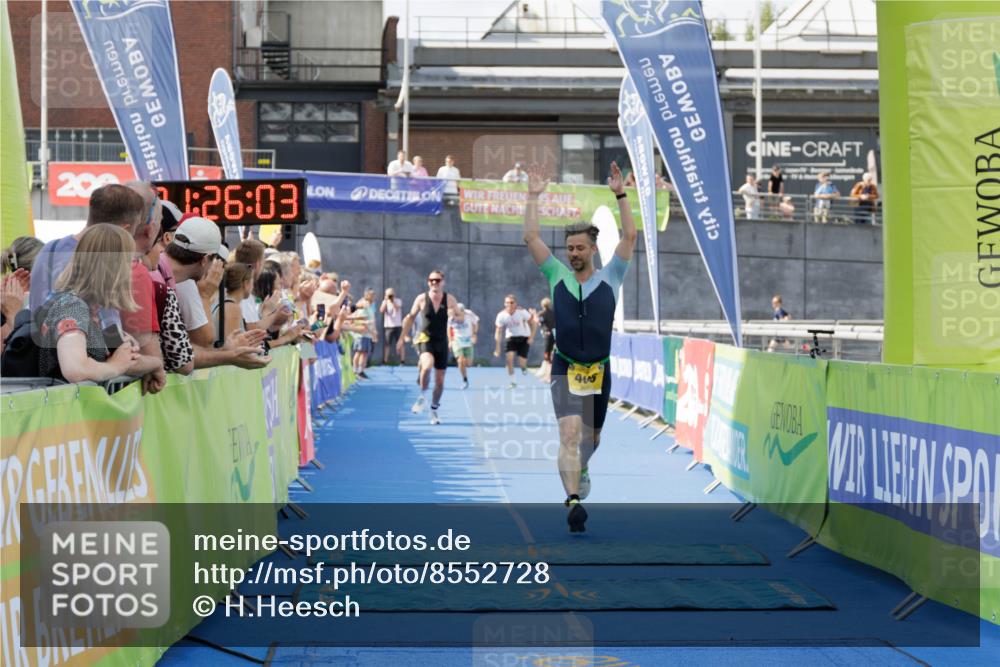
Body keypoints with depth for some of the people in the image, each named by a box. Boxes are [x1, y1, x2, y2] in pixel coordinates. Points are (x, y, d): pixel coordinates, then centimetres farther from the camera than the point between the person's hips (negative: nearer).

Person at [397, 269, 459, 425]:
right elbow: (410, 317, 8)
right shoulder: (421, 298, -2)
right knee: (427, 365, -32)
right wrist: (403, 337, 9)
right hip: (425, 340, -2)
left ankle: (434, 410, 24)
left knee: (440, 380, 6)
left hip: (442, 342, 2)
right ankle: (422, 396, -10)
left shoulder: (449, 299, -1)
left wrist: (454, 314, -25)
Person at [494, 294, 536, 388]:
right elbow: (499, 332, -9)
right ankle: (512, 382, -7)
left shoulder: (522, 312, -20)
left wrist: (531, 337, -14)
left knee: (522, 363, -9)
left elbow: (533, 323, -9)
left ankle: (524, 367, 31)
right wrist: (498, 348, -13)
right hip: (511, 338, 2)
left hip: (524, 337, -1)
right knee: (509, 357, -20)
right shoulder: (501, 315, -15)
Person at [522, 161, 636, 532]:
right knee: (570, 432, -21)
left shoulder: (609, 278, 2)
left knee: (592, 438, 17)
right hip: (565, 369, -2)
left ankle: (580, 471, 49)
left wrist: (620, 195, -12)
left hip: (599, 370, 2)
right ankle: (573, 500, -29)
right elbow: (531, 238, -2)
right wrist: (533, 197, -6)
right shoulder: (557, 276, 4)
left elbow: (630, 237, -6)